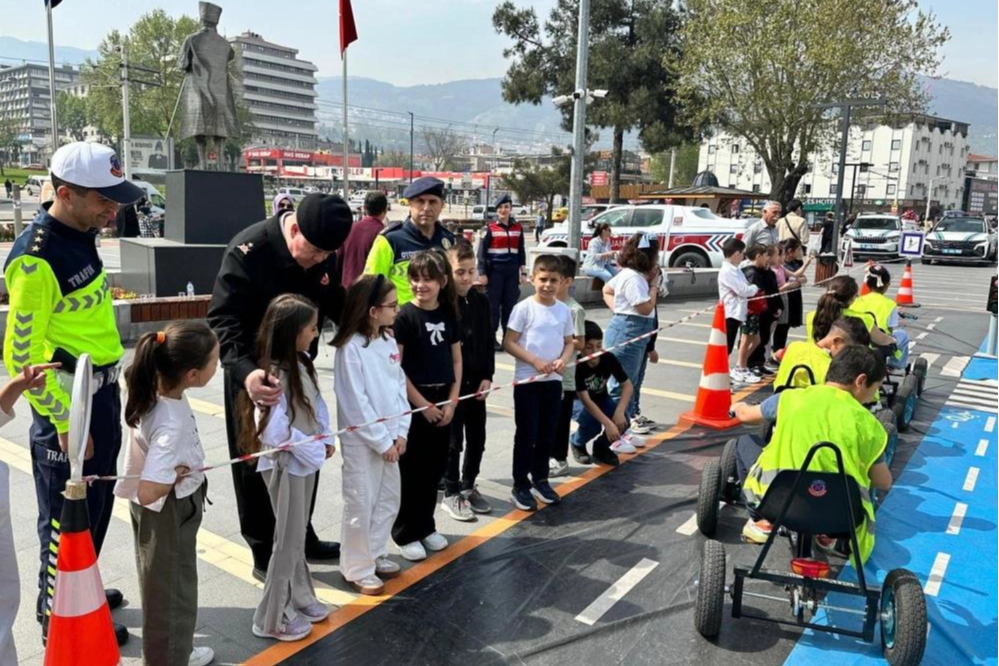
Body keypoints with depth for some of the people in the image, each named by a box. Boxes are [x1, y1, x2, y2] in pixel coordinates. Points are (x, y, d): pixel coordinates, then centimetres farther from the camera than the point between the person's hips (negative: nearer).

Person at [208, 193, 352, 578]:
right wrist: (245, 371, -44)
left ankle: (302, 538, 36)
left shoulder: (322, 252, -7)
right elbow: (223, 321, -28)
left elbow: (335, 304, 7)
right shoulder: (248, 252, -26)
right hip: (255, 376, -6)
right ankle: (265, 555, 23)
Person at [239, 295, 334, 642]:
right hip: (286, 465, -8)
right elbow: (273, 431, -28)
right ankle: (273, 618, 23)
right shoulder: (272, 375, -25)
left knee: (297, 537, 21)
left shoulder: (301, 363, 2)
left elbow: (317, 403, 10)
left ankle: (299, 599, 38)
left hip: (306, 460, 8)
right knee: (288, 540, 6)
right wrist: (314, 450, -19)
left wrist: (326, 439, -2)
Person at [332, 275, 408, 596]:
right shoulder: (351, 348, -18)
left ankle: (376, 555, 35)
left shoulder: (388, 340, 5)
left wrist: (400, 432, 0)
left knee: (389, 500, 17)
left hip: (389, 437, 8)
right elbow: (355, 402, -19)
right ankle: (357, 569, 21)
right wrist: (382, 440, -14)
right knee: (361, 505, 5)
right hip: (361, 440, -8)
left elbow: (399, 386, 7)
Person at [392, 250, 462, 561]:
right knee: (410, 470, 3)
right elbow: (395, 368, -13)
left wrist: (451, 402, 0)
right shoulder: (405, 317, -12)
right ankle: (405, 533, 17)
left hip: (442, 401, 5)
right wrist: (422, 403, -12)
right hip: (414, 402, -5)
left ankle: (426, 526, 29)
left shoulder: (449, 314, 4)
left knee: (434, 468, 13)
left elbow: (456, 361, 8)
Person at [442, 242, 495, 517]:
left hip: (476, 381, 6)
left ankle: (468, 486, 32)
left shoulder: (481, 301, 4)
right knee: (454, 440, 5)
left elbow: (489, 341, 9)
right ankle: (451, 493, 22)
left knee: (477, 437, 14)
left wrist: (487, 376, 1)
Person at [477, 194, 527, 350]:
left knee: (510, 304, 7)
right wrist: (482, 273, -10)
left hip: (512, 271, 4)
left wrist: (523, 271, 9)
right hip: (494, 271, -4)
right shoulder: (490, 227, -4)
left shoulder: (518, 227, 9)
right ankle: (491, 339, 8)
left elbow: (521, 251, 14)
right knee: (493, 305, 0)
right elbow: (482, 251, -5)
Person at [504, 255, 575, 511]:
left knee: (547, 434, 14)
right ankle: (520, 486, 15)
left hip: (553, 381, 5)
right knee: (526, 435, 3)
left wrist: (563, 360, -10)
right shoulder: (524, 308, -10)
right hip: (527, 381, -4)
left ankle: (540, 480, 31)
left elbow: (569, 342, 11)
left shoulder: (564, 310, 4)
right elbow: (509, 343, -10)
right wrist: (535, 361, -19)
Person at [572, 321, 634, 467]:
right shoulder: (577, 365, -32)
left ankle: (601, 448, 7)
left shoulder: (609, 358, -21)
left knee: (622, 421, -23)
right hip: (577, 401, -4)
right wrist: (608, 424, -41)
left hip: (600, 398, 4)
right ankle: (577, 444, 1)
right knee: (592, 423, -34)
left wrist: (619, 411, -30)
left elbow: (627, 386, -14)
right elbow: (586, 400, -33)